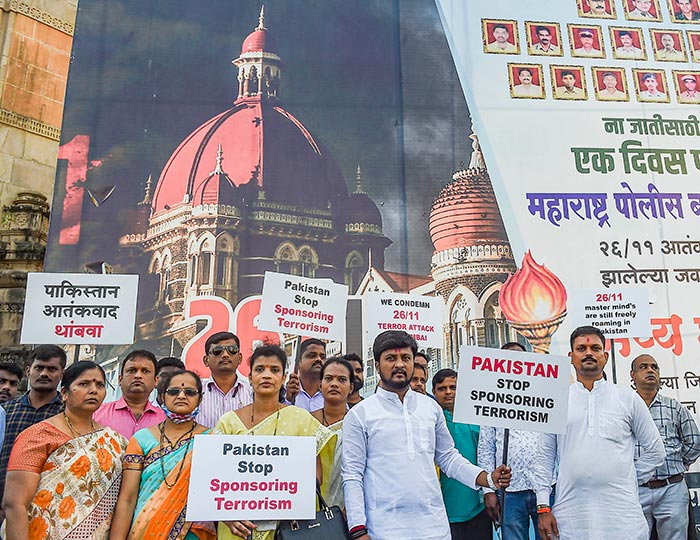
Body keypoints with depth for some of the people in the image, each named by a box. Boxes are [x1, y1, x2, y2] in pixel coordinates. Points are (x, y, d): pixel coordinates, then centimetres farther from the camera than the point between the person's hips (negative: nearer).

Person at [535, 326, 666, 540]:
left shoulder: (628, 398, 6)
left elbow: (655, 450, 14)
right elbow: (544, 456, 6)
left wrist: (630, 479, 8)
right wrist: (543, 507, 1)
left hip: (622, 514, 0)